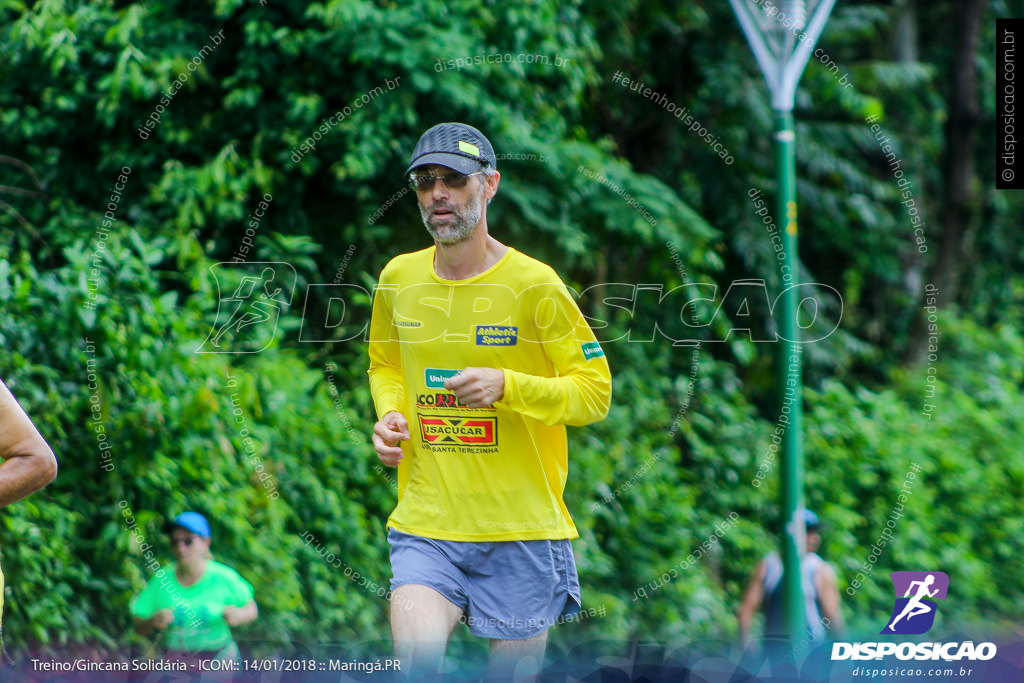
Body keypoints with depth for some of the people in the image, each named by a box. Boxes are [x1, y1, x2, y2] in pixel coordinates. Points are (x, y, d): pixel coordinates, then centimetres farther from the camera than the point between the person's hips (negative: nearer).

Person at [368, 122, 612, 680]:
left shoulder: (533, 284, -7)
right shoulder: (399, 278, 6)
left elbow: (595, 392, -4)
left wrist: (507, 386, -19)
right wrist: (391, 416, 3)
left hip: (523, 527, -2)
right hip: (425, 524, 2)